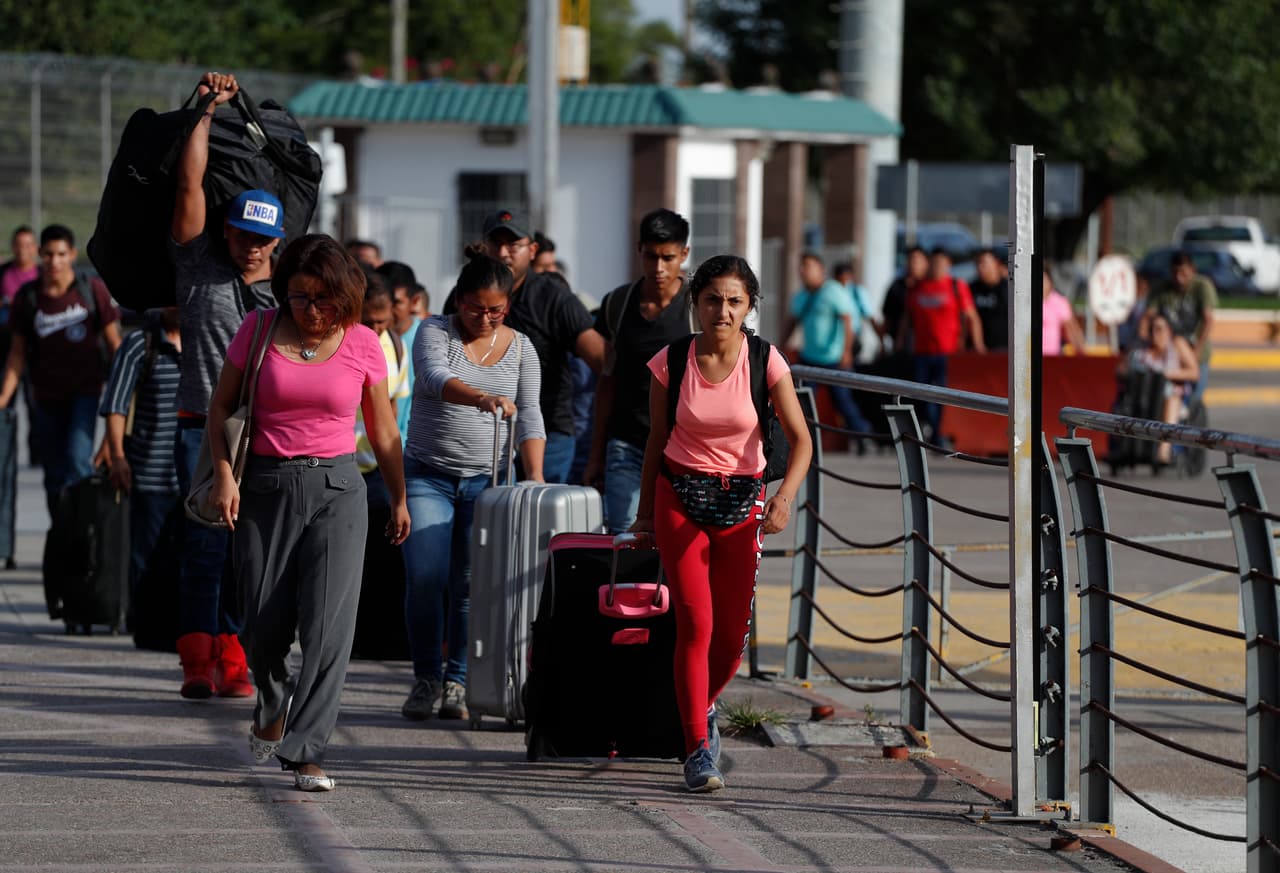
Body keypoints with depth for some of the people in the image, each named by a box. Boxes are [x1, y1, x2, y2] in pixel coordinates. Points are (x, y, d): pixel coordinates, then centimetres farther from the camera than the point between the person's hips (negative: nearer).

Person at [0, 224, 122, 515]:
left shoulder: (92, 290, -6)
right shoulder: (28, 297, -2)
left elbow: (113, 343, 0)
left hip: (85, 391, -3)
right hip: (47, 396, 3)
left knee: (78, 460, -21)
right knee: (54, 476, 7)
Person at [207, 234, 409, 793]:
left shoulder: (362, 344, 2)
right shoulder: (259, 330, 1)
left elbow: (383, 429, 12)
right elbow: (221, 406, 7)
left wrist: (399, 498, 13)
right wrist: (224, 474, -5)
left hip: (337, 489, -1)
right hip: (266, 488, 1)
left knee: (327, 624, -13)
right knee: (265, 625, 3)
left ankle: (305, 750, -10)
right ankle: (273, 709, 36)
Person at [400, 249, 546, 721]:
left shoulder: (520, 348, 6)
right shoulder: (435, 332, -2)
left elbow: (529, 416, 2)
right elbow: (435, 377, -23)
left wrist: (535, 477, -11)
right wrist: (482, 397, -42)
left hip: (487, 481, 2)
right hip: (428, 475, -2)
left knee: (471, 584, -2)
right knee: (425, 578, -10)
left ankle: (457, 682, 7)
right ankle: (426, 678, 3)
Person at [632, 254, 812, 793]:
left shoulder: (766, 363, -8)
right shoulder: (671, 362, -6)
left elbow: (800, 440, -8)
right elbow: (658, 438, 7)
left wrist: (785, 495, -25)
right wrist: (645, 511, 11)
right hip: (679, 495, -1)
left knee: (732, 634, 2)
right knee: (696, 624, -13)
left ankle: (702, 707, 34)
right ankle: (698, 750, -9)